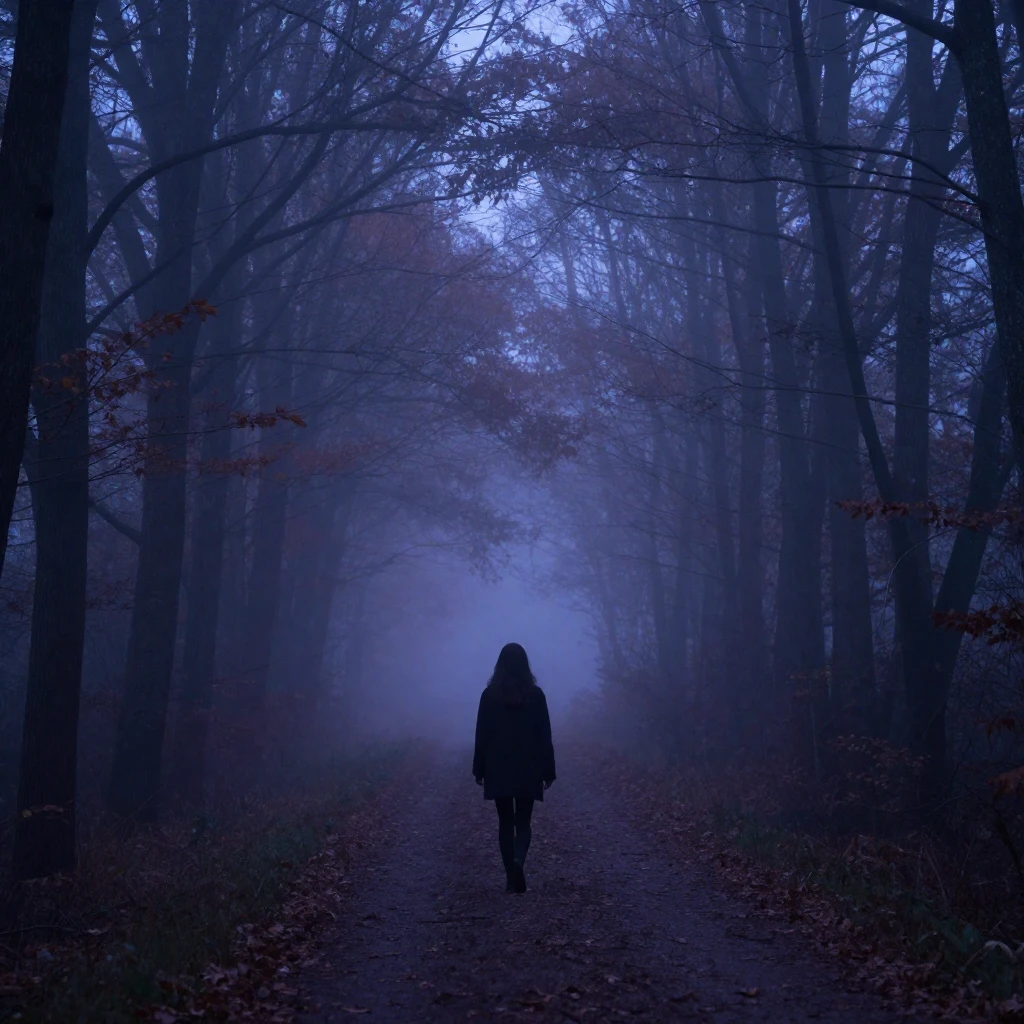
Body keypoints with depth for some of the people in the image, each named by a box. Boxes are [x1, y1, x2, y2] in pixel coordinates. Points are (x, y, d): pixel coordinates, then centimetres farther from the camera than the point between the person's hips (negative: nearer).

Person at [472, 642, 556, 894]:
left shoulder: (490, 694, -4)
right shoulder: (535, 694, -4)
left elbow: (482, 734, -2)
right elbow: (544, 735, -2)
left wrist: (479, 769, 5)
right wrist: (548, 770, 4)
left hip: (498, 769, 0)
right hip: (528, 769, 0)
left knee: (506, 822, 10)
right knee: (523, 822, 7)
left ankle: (511, 877, 8)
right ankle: (518, 861, -21)